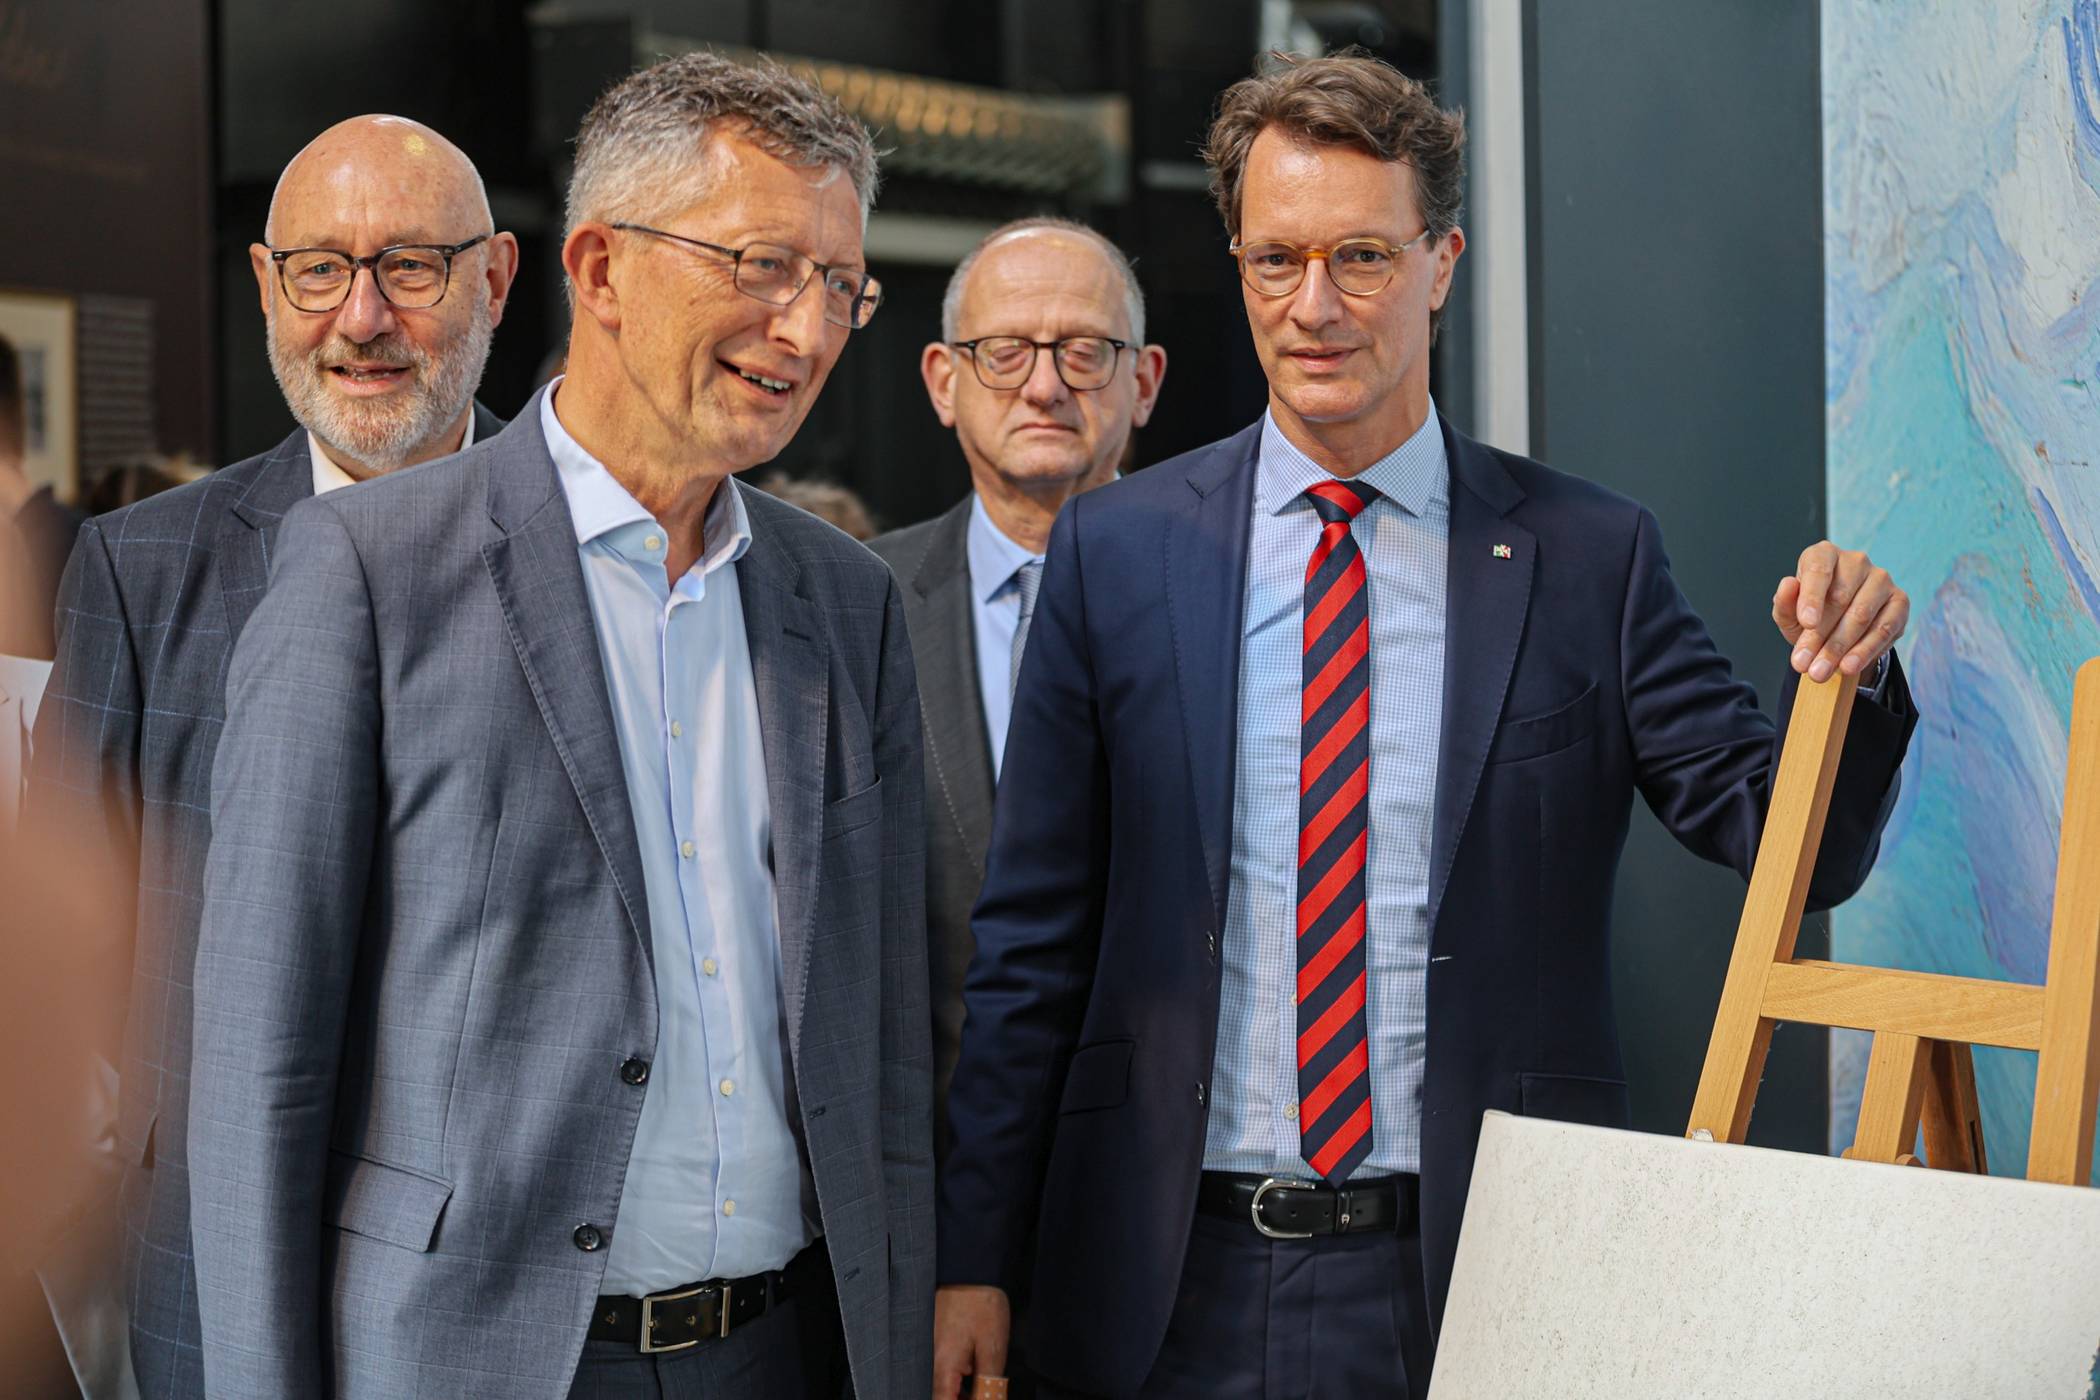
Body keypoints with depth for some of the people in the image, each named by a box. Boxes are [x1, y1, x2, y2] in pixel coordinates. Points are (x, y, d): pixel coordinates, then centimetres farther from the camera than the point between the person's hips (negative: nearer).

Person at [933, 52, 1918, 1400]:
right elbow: (1031, 942, 4)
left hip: (1484, 1275, 0)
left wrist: (1848, 669, -20)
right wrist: (973, 1262, 1)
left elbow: (1795, 851, -1)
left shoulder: (1591, 555, 1)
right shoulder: (1116, 549, 2)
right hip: (1180, 1287, 1)